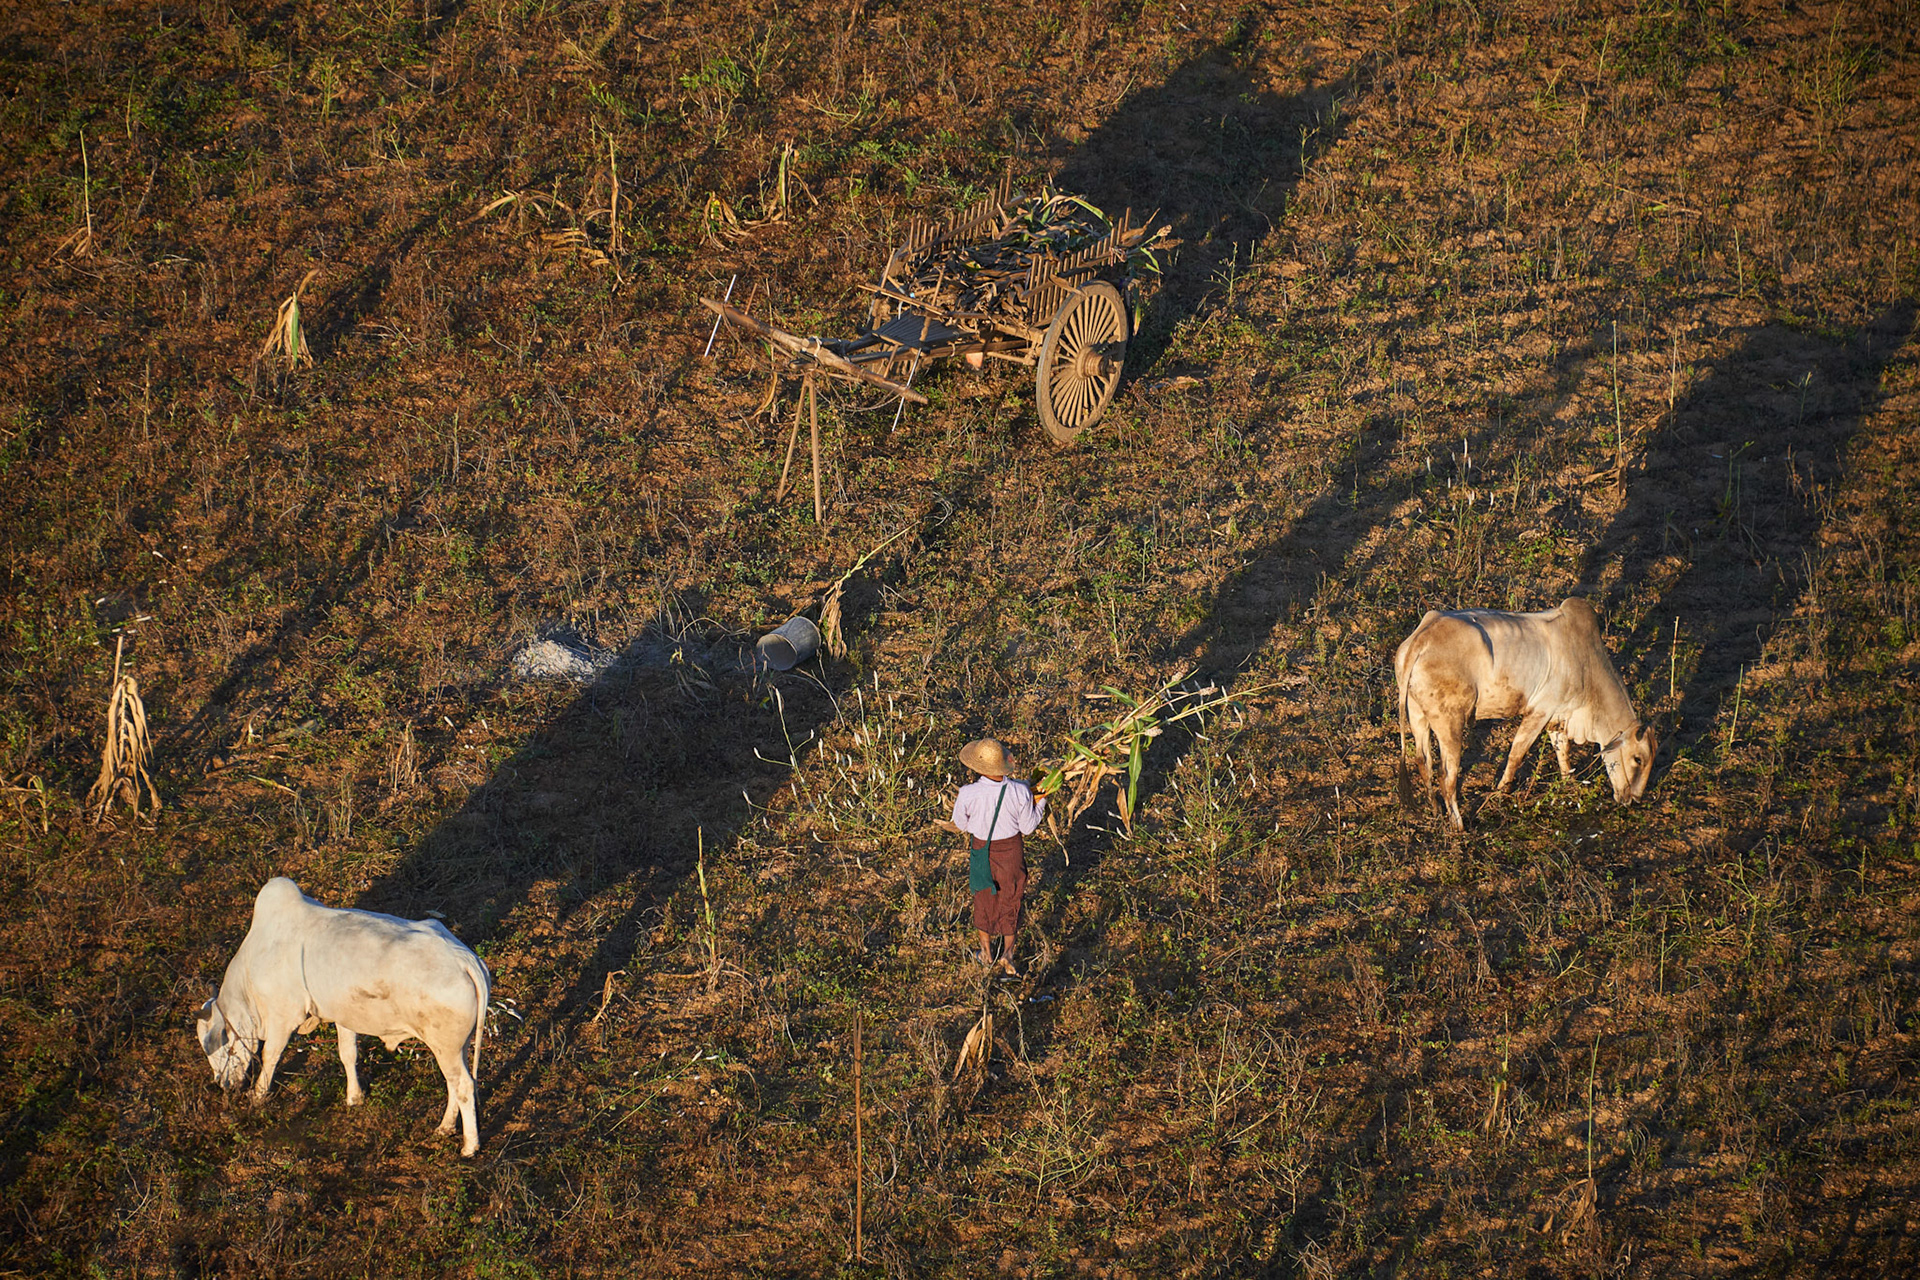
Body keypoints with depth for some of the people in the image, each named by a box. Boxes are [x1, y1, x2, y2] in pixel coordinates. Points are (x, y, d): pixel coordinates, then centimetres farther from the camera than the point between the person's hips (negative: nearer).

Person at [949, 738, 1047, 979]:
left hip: (981, 849, 0)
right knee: (1010, 900, 22)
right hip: (1011, 850, 0)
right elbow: (1027, 827, -11)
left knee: (984, 898, 25)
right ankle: (1006, 956, 32)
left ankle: (987, 952, 43)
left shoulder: (968, 794, -30)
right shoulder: (1020, 791, -26)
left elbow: (961, 824, -10)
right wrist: (1040, 803, 4)